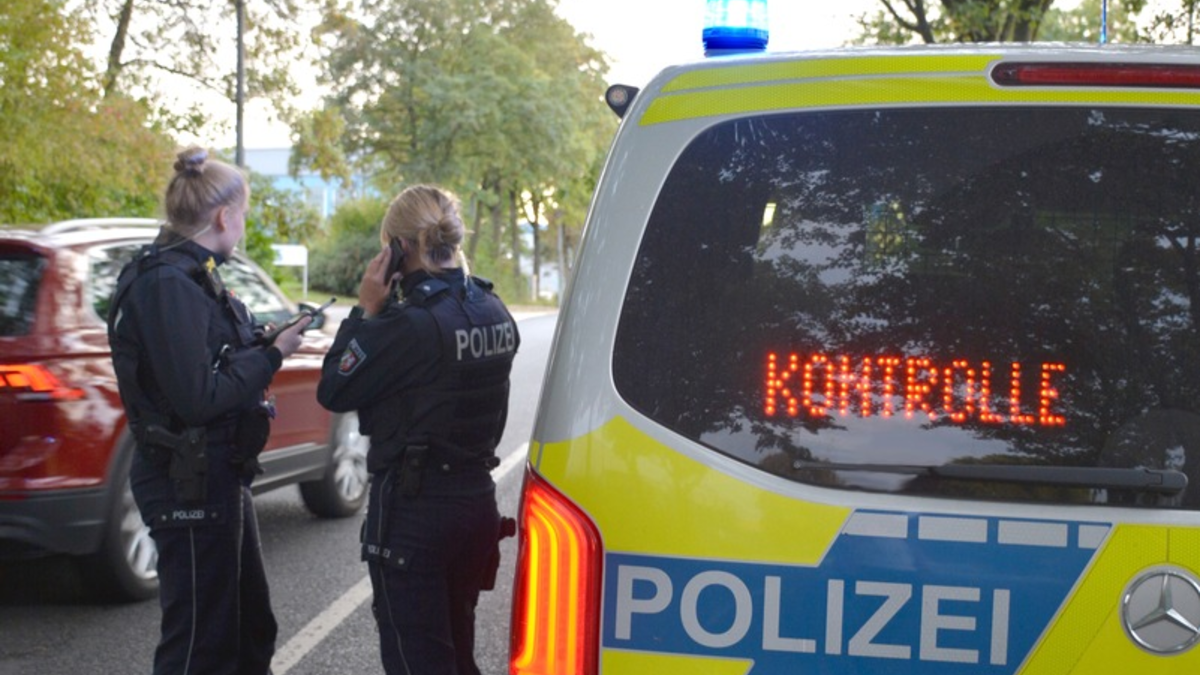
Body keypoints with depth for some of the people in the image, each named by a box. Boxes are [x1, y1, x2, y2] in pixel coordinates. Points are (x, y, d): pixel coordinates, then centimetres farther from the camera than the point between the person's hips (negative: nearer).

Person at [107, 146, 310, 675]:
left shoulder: (190, 275, 10)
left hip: (215, 476, 10)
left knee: (250, 628, 21)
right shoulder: (168, 284, -20)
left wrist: (265, 339, -3)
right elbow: (198, 397, -24)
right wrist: (272, 356, -15)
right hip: (188, 485, -10)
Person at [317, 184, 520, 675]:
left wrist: (367, 310, -8)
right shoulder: (494, 313, 4)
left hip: (413, 509, -8)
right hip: (477, 499, 8)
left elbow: (333, 391, -11)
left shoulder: (411, 323, -22)